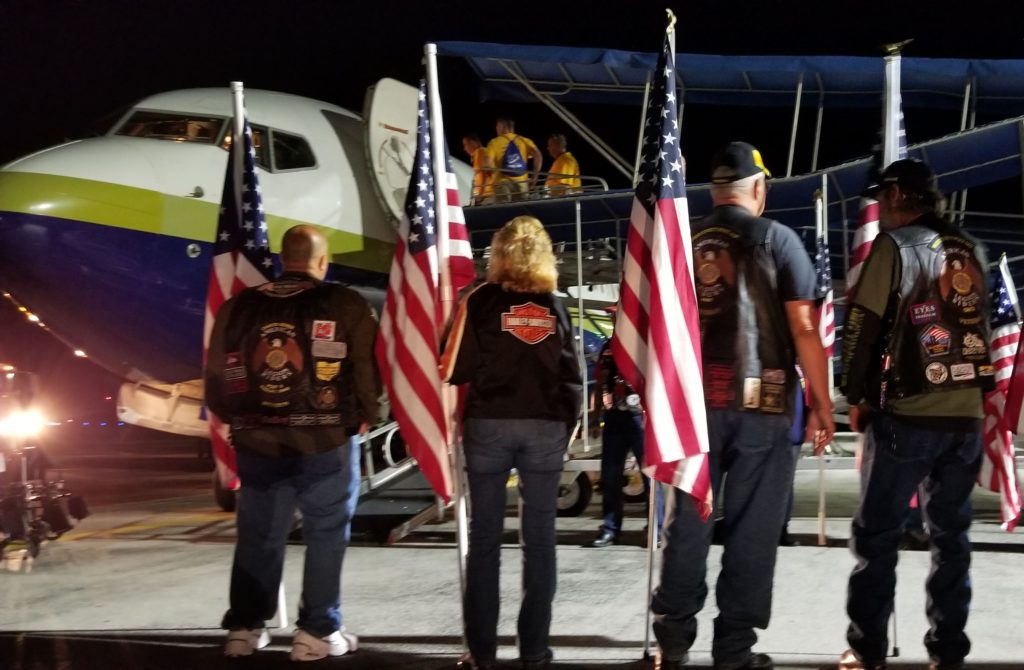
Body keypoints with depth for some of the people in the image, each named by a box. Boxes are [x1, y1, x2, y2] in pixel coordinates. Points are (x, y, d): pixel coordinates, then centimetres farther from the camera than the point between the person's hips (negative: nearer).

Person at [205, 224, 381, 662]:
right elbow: (367, 368, -6)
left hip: (257, 441, 4)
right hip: (326, 441, -4)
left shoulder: (238, 308, 7)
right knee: (325, 535, 5)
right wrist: (364, 417, 9)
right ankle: (317, 632, 4)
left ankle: (244, 627, 18)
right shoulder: (345, 305, -5)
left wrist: (236, 420, 24)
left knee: (258, 536, 14)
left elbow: (216, 375, 11)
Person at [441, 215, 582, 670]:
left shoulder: (481, 301, -1)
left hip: (488, 424, -2)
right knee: (539, 537, 6)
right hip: (546, 427, 2)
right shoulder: (555, 306, 7)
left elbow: (454, 370, -4)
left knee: (485, 538, 5)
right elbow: (572, 378, 7)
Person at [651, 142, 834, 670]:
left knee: (686, 522, 9)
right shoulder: (775, 239, -2)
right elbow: (803, 327, -6)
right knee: (750, 529, 3)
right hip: (761, 403, -3)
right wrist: (821, 402, 0)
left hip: (694, 401, 3)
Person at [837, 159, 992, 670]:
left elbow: (863, 325, -8)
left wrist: (856, 396, 1)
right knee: (951, 534, 11)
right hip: (966, 415, 5)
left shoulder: (894, 246, -5)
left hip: (907, 415, -5)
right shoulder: (971, 251, 12)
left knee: (877, 534, 2)